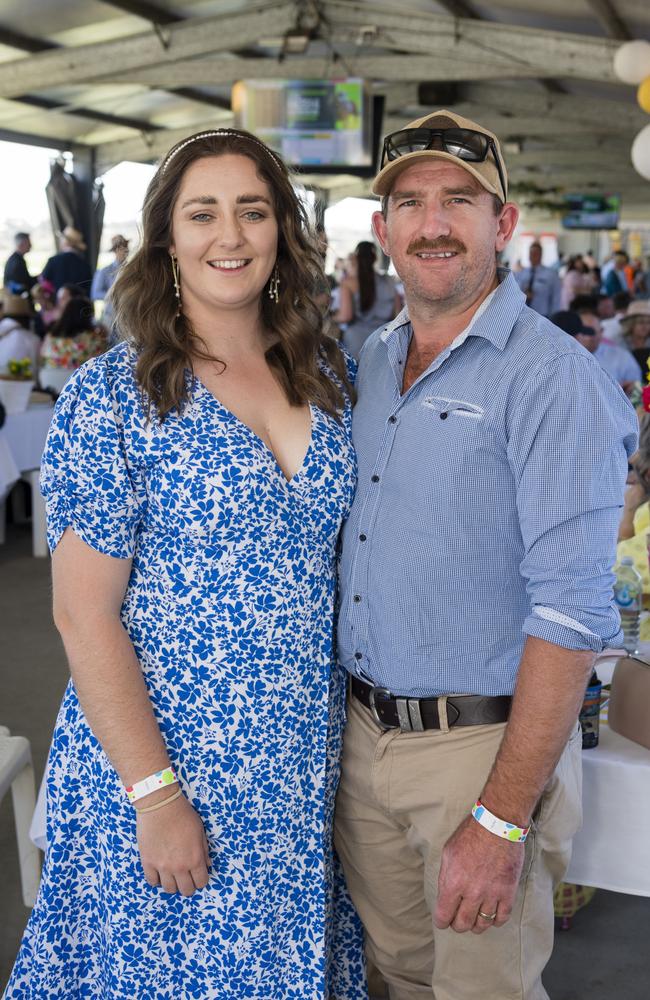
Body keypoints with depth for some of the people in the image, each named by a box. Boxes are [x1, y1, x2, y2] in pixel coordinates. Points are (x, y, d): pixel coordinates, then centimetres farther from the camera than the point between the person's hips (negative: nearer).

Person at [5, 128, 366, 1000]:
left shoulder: (327, 374, 3)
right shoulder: (110, 395, -12)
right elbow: (85, 614, -13)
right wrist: (156, 793, -16)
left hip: (307, 756, 5)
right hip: (167, 756, -4)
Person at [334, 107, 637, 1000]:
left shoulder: (553, 377, -16)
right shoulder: (373, 359, 8)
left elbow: (570, 613, -21)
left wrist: (501, 818, -23)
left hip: (482, 747, -6)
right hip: (361, 731, 6)